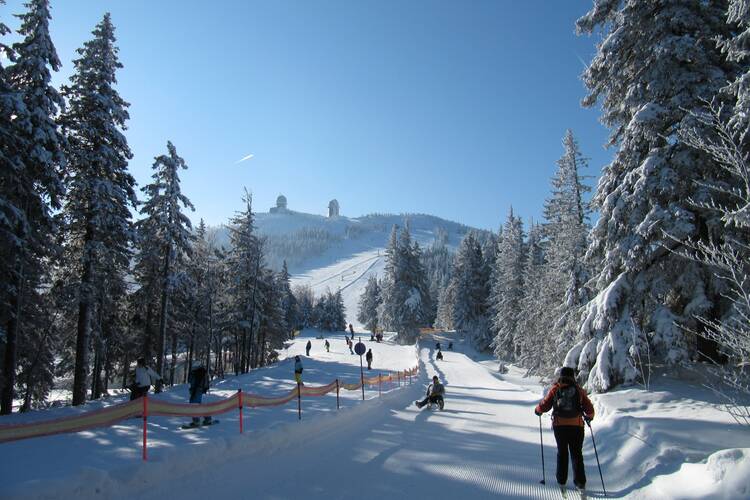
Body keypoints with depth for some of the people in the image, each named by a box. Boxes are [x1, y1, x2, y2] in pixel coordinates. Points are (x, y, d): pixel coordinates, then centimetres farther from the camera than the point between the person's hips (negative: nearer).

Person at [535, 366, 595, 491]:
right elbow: (589, 409, 2)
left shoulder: (555, 389, -1)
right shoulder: (579, 390, 2)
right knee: (577, 453, 10)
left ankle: (561, 479, 16)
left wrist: (537, 410, 19)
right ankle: (580, 481, 4)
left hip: (559, 425, 0)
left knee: (562, 452, 14)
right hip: (576, 426, 0)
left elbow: (544, 405, -2)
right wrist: (589, 417, 23)